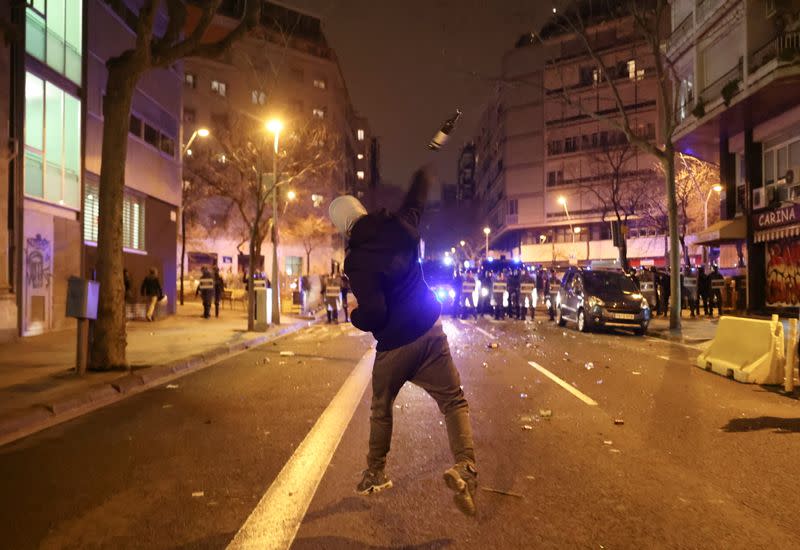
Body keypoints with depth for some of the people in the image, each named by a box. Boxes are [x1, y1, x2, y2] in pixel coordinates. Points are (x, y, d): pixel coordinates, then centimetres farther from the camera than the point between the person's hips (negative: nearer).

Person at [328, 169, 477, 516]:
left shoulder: (356, 260, -15)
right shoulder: (399, 227, -2)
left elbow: (373, 314, -20)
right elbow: (417, 199, 19)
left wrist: (355, 317, 3)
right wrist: (424, 173, 38)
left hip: (394, 344, -3)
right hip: (430, 331, 3)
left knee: (381, 408, 19)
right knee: (453, 400, 4)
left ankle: (376, 473, 31)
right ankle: (465, 467, -15)